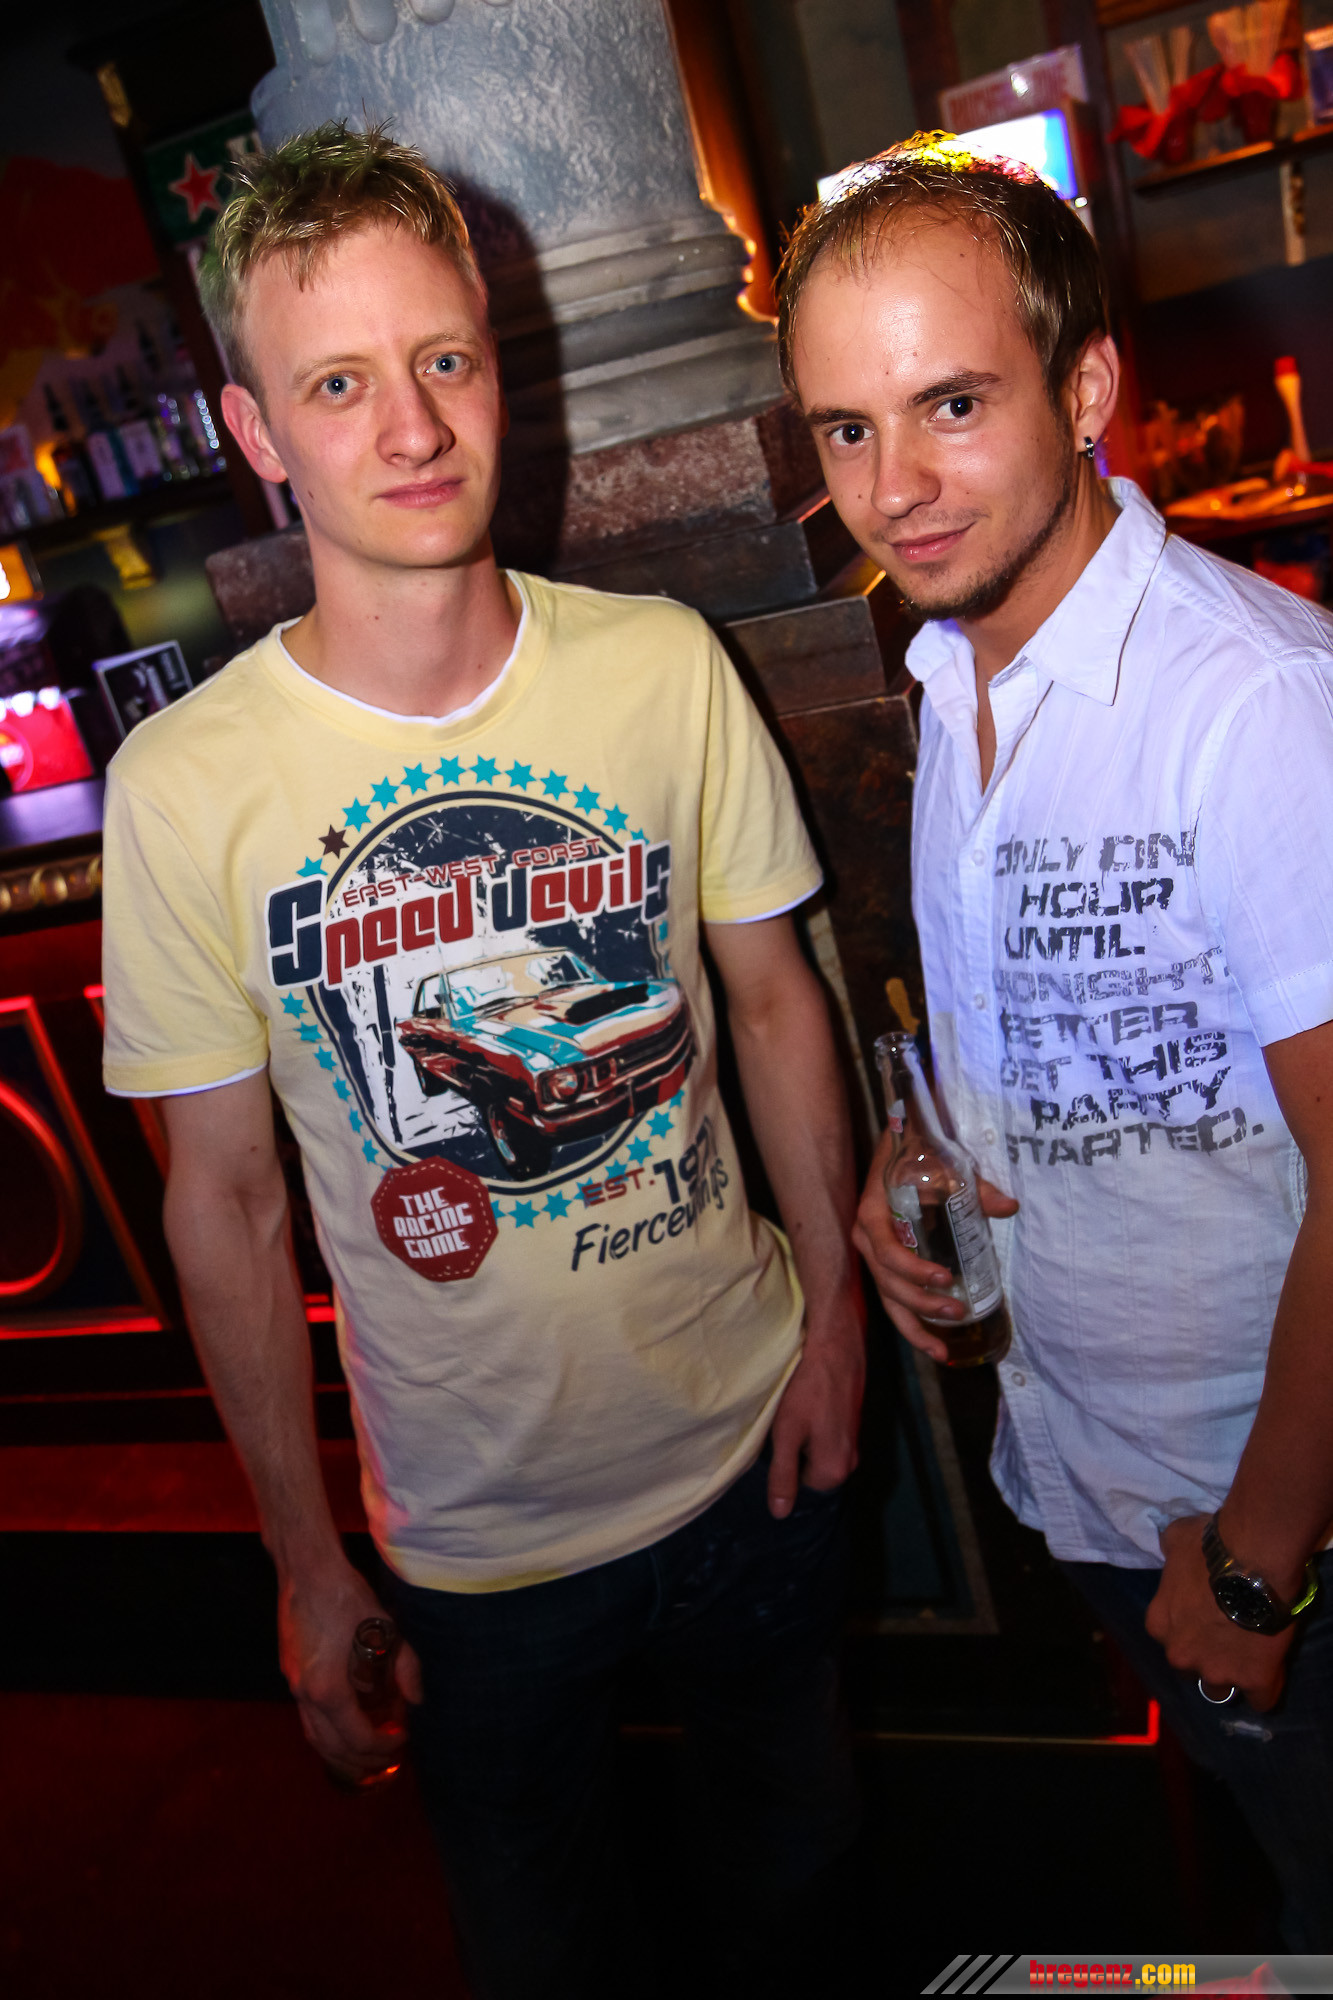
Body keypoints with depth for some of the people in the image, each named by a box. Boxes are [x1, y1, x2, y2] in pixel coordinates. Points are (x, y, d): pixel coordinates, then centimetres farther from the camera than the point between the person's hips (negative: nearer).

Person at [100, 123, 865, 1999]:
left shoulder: (664, 664, -11)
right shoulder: (183, 783, -16)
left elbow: (772, 996, 1)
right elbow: (226, 1198, -9)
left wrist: (834, 1301, 0)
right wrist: (310, 1568, -3)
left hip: (751, 1440, 2)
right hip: (474, 1539, -1)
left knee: (804, 1847, 28)